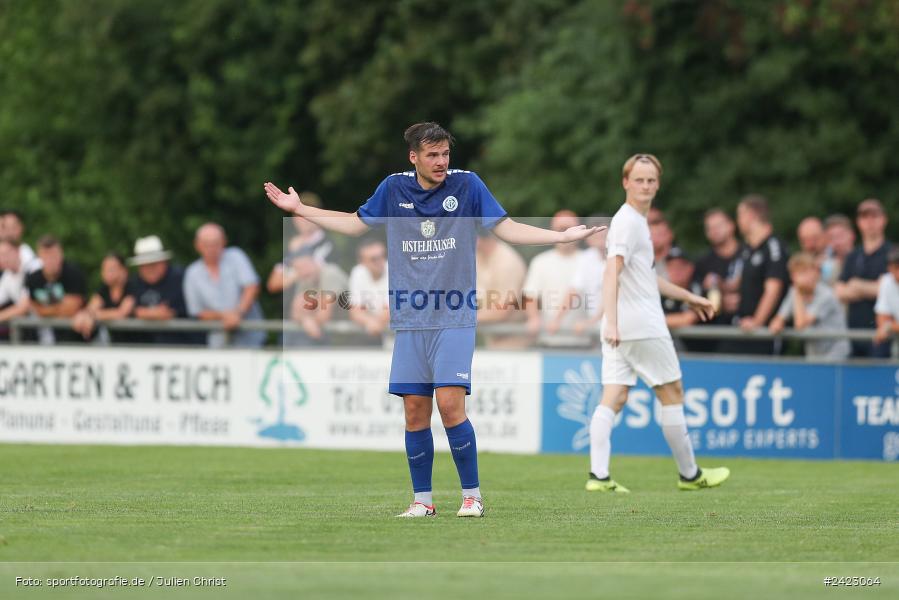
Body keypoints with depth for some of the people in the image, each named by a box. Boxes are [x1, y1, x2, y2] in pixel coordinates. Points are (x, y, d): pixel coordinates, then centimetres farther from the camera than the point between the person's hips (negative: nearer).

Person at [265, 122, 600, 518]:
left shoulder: (467, 185, -2)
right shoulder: (394, 189, 5)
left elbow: (506, 229, 0)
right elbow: (355, 224, 18)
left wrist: (562, 236, -9)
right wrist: (299, 209, 18)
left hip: (455, 317, -3)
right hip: (410, 321, 3)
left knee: (449, 403, -14)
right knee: (415, 410, 2)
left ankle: (472, 495, -4)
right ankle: (422, 500, 12)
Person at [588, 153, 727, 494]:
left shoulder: (636, 221, 19)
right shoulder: (627, 222, -12)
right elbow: (612, 273, -24)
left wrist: (688, 297, 38)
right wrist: (611, 322, -34)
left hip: (619, 329, 9)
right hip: (641, 325, -9)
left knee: (613, 398, -1)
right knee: (672, 394, 3)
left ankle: (598, 475, -11)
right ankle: (690, 475, 12)